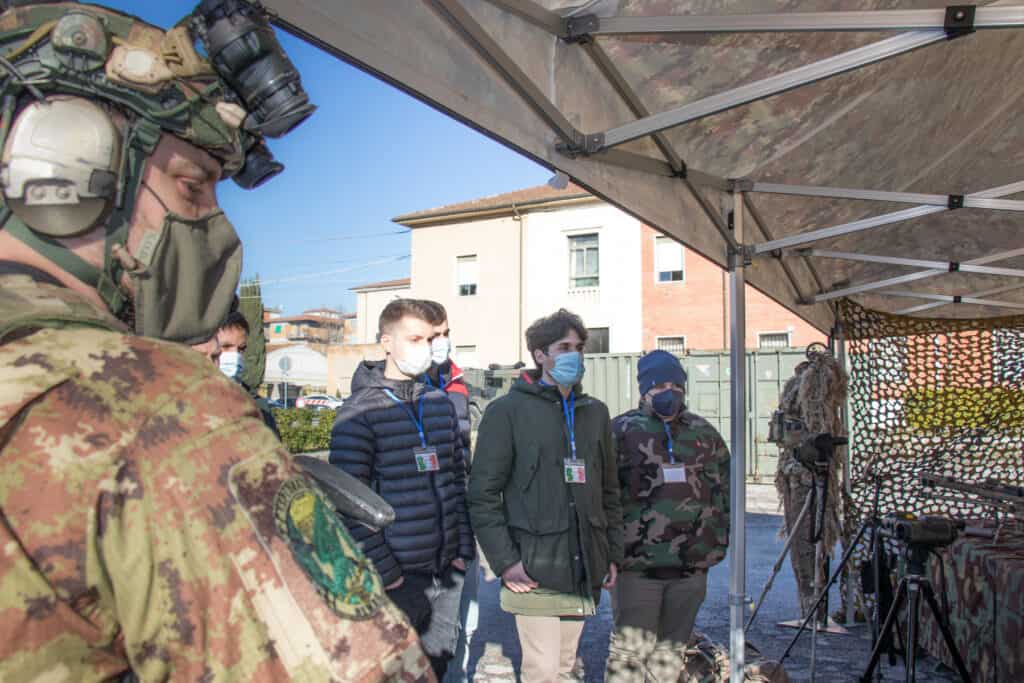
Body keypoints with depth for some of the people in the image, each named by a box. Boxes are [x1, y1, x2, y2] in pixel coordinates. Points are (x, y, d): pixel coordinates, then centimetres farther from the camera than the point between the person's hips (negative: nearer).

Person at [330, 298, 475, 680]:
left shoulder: (441, 404, 10)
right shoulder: (360, 411, -9)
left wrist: (463, 551, 7)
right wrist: (386, 575, -14)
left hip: (447, 573, 6)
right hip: (399, 577, -5)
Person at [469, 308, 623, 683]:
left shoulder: (595, 412, 12)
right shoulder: (508, 411, -5)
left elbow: (609, 491, 16)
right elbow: (483, 494, -8)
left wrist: (613, 553, 12)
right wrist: (505, 561, -13)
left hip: (583, 569, 5)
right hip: (533, 570, -5)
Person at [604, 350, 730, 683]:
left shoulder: (704, 433, 11)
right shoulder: (622, 431, -3)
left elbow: (724, 489, 17)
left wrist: (718, 539, 11)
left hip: (692, 565, 4)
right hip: (638, 564, -4)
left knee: (672, 650, 15)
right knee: (631, 649, -2)